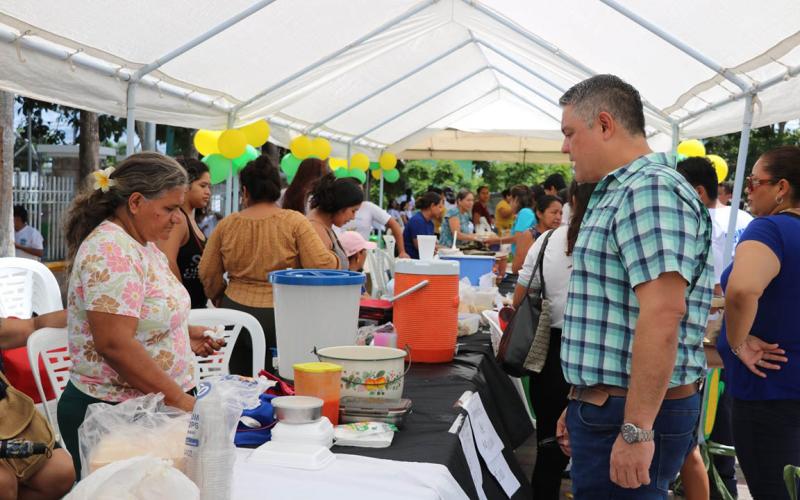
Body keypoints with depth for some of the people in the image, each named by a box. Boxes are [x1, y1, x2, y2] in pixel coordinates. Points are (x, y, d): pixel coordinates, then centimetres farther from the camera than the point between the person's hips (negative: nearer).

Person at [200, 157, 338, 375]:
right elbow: (321, 265, -11)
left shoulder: (227, 224, 4)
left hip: (235, 310, 3)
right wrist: (336, 260, 10)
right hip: (280, 315, -2)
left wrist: (219, 297, 27)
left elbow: (208, 273, 9)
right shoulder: (294, 221, -5)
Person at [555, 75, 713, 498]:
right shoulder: (618, 194, 17)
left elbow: (662, 315, -25)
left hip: (632, 416, -10)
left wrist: (636, 429, -26)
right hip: (605, 407, 10)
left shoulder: (651, 190, -16)